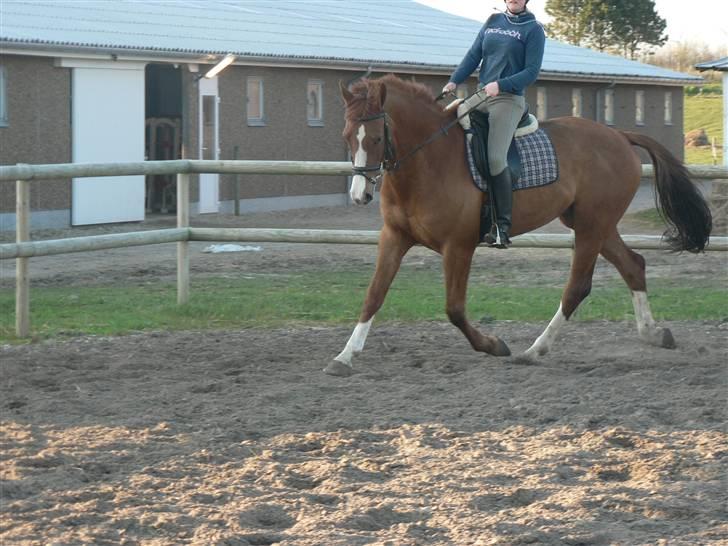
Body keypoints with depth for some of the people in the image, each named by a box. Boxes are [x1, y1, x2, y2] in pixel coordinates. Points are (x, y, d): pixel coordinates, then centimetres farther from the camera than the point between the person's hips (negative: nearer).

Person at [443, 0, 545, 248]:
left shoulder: (534, 30, 0)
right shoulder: (493, 21, 16)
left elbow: (532, 71, -7)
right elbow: (474, 55, 13)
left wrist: (501, 85, -20)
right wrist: (454, 81, -2)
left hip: (509, 99, -6)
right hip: (481, 95, 6)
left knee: (495, 158, -22)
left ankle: (503, 225, -16)